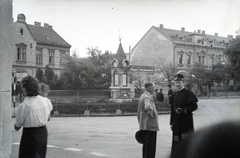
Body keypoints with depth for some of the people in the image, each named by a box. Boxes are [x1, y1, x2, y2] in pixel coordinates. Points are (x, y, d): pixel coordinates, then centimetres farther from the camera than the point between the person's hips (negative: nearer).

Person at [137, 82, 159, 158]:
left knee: (146, 145, 17)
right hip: (150, 125, -10)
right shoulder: (147, 97, -17)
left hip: (144, 126, 10)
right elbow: (148, 108, -39)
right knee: (150, 146, -5)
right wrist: (152, 115, -23)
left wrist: (140, 122, 27)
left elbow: (139, 111, 23)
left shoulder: (142, 96, 16)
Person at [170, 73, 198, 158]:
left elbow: (194, 106, -10)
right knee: (176, 143, 8)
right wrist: (172, 122, 12)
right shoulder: (175, 94, 14)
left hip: (186, 123, -6)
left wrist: (183, 110, -20)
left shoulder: (189, 93, -5)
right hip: (177, 124, 6)